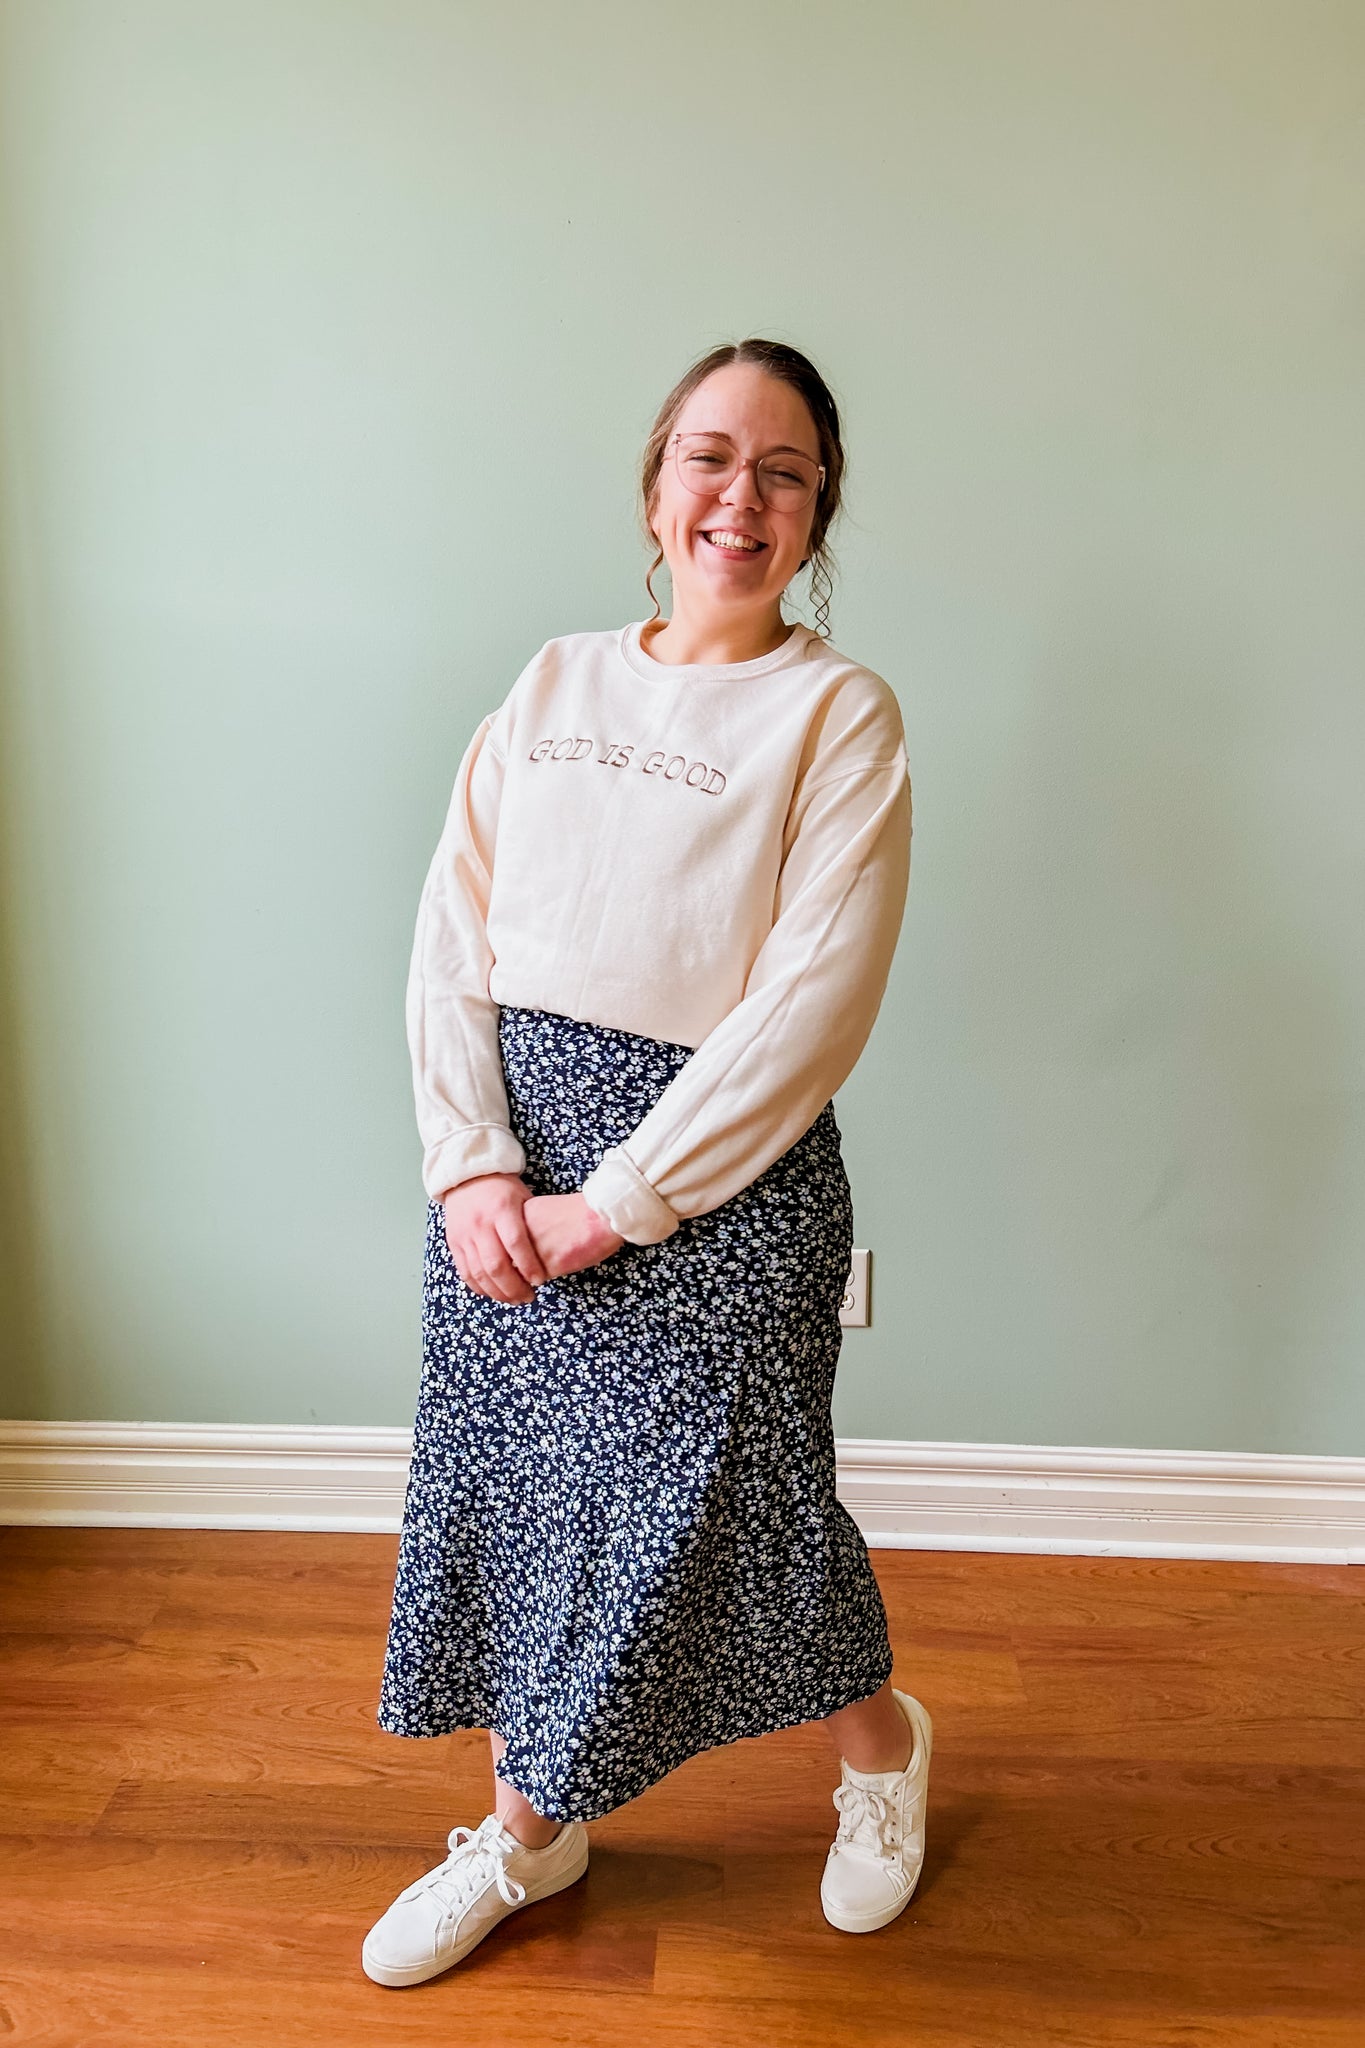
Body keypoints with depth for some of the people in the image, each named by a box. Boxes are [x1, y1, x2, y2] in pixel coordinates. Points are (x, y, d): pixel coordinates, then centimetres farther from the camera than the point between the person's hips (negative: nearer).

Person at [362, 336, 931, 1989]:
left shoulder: (840, 714, -7)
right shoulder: (553, 686, 7)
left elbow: (812, 1006, -15)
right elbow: (453, 939, 3)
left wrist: (619, 1201, -16)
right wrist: (472, 1166, -9)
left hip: (721, 1172, -4)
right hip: (515, 1154, 5)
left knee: (717, 1498, 6)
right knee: (508, 1479, 13)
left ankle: (879, 1745, 39)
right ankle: (525, 1832, 37)